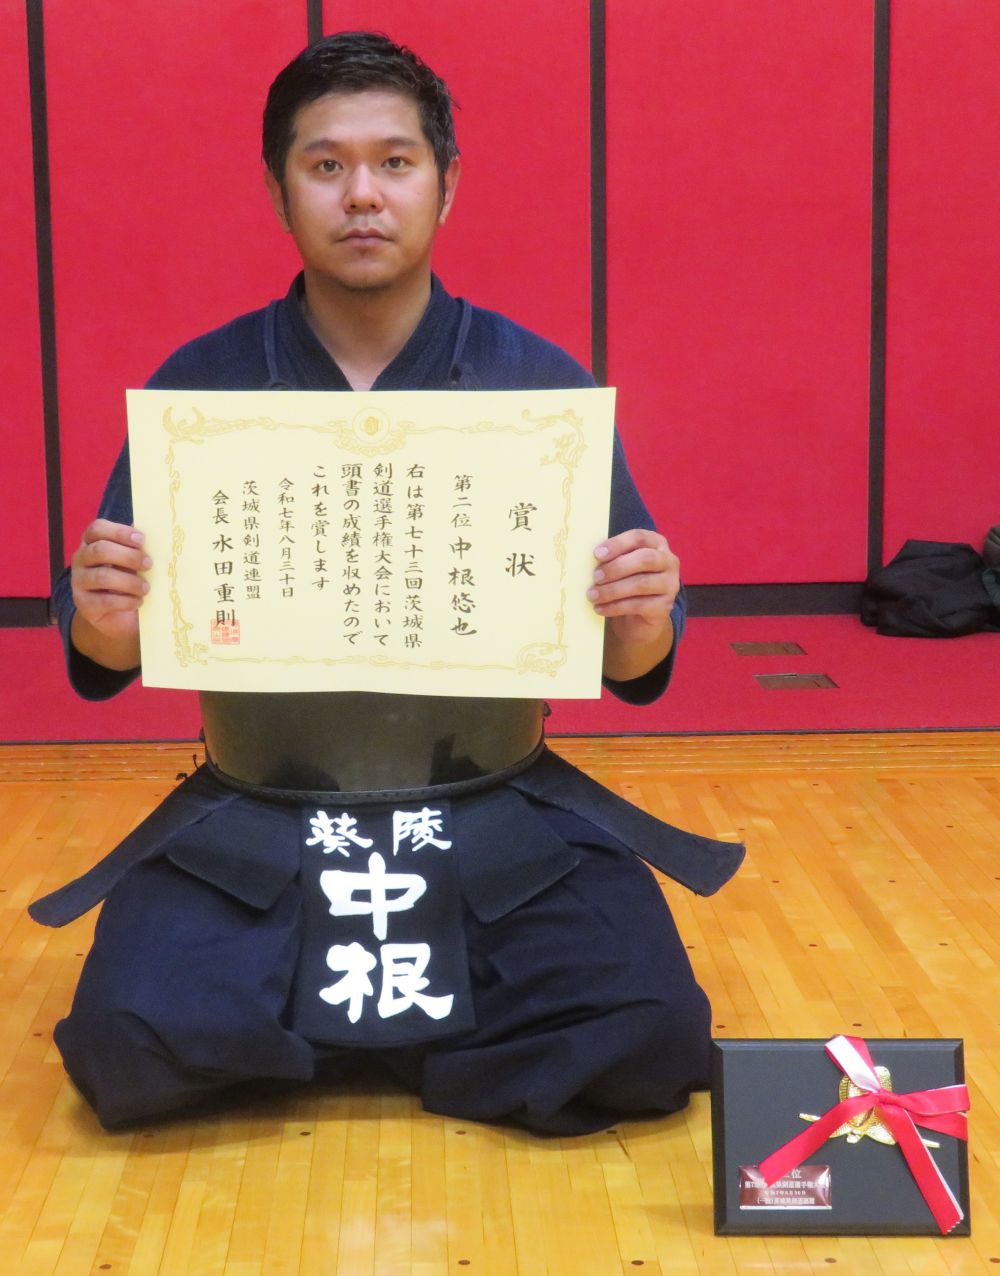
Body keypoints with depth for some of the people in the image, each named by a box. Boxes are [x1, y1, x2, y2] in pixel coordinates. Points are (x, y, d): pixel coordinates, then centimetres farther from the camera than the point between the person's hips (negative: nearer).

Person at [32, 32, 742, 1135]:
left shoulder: (538, 381, -1)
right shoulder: (201, 383, 0)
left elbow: (629, 670, 1)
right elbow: (104, 661, 3)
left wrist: (643, 626, -22)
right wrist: (103, 623, -21)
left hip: (499, 815, 0)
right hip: (251, 829, 0)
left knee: (650, 1039, -21)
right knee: (129, 1050, -22)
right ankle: (453, 1013, 3)